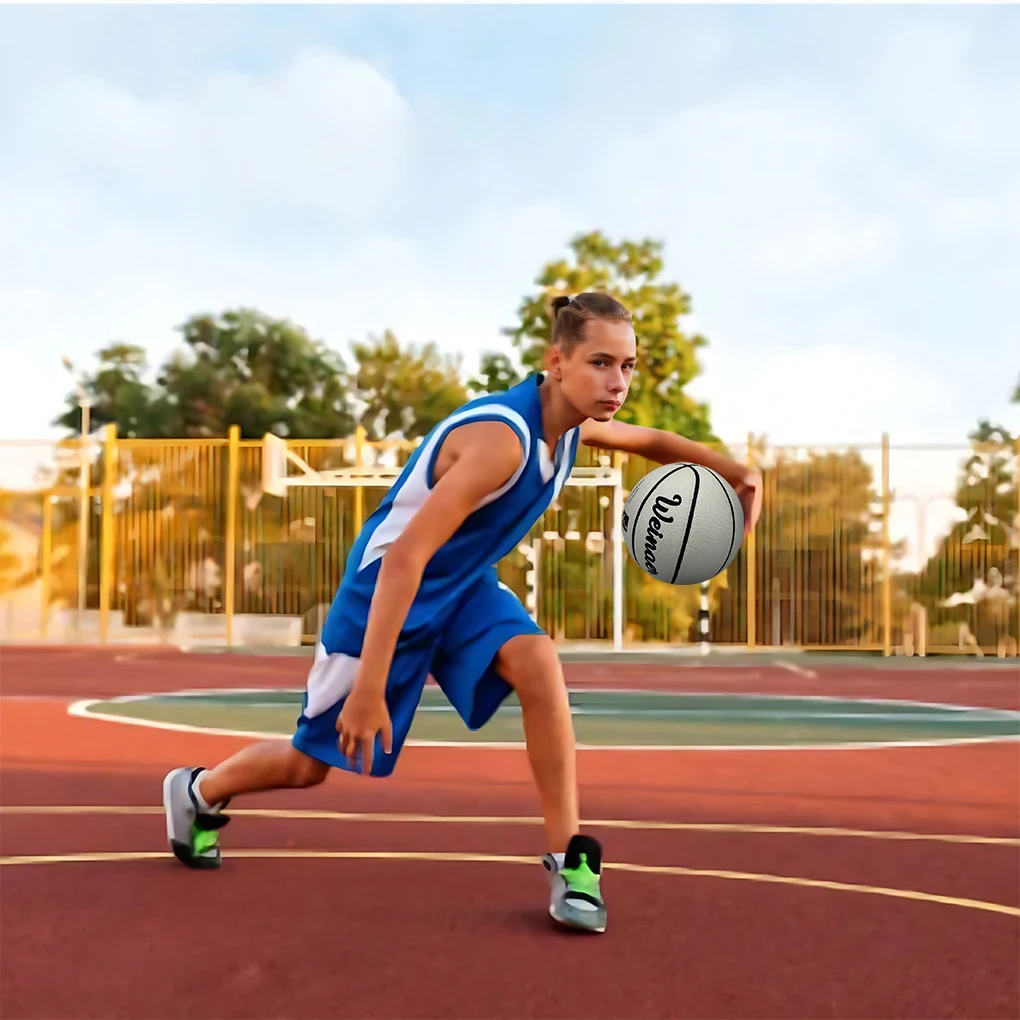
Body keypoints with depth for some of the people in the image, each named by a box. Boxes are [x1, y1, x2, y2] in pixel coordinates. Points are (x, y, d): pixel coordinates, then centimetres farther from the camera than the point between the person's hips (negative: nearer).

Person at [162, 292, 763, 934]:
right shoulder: (500, 438, -35)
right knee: (309, 765, 8)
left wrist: (736, 472, 0)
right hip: (386, 587, -6)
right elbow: (405, 556, -38)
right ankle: (198, 791, 39)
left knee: (539, 664, -24)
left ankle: (568, 857, -12)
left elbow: (655, 442, 16)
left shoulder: (575, 425, -8)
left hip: (464, 585, 7)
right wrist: (370, 686, -39)